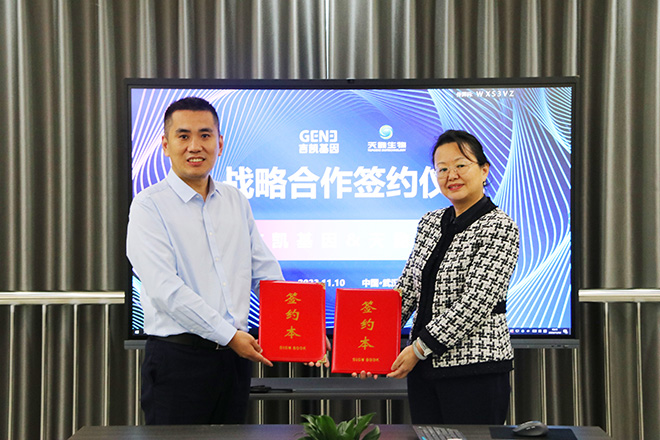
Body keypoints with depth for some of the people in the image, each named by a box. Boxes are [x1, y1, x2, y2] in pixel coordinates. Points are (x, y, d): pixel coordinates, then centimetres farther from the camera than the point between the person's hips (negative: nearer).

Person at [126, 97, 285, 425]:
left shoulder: (236, 201, 12)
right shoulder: (149, 206, -6)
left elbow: (266, 273, 13)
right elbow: (165, 289, -16)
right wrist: (229, 335, -16)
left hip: (234, 355, 6)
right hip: (178, 358, -5)